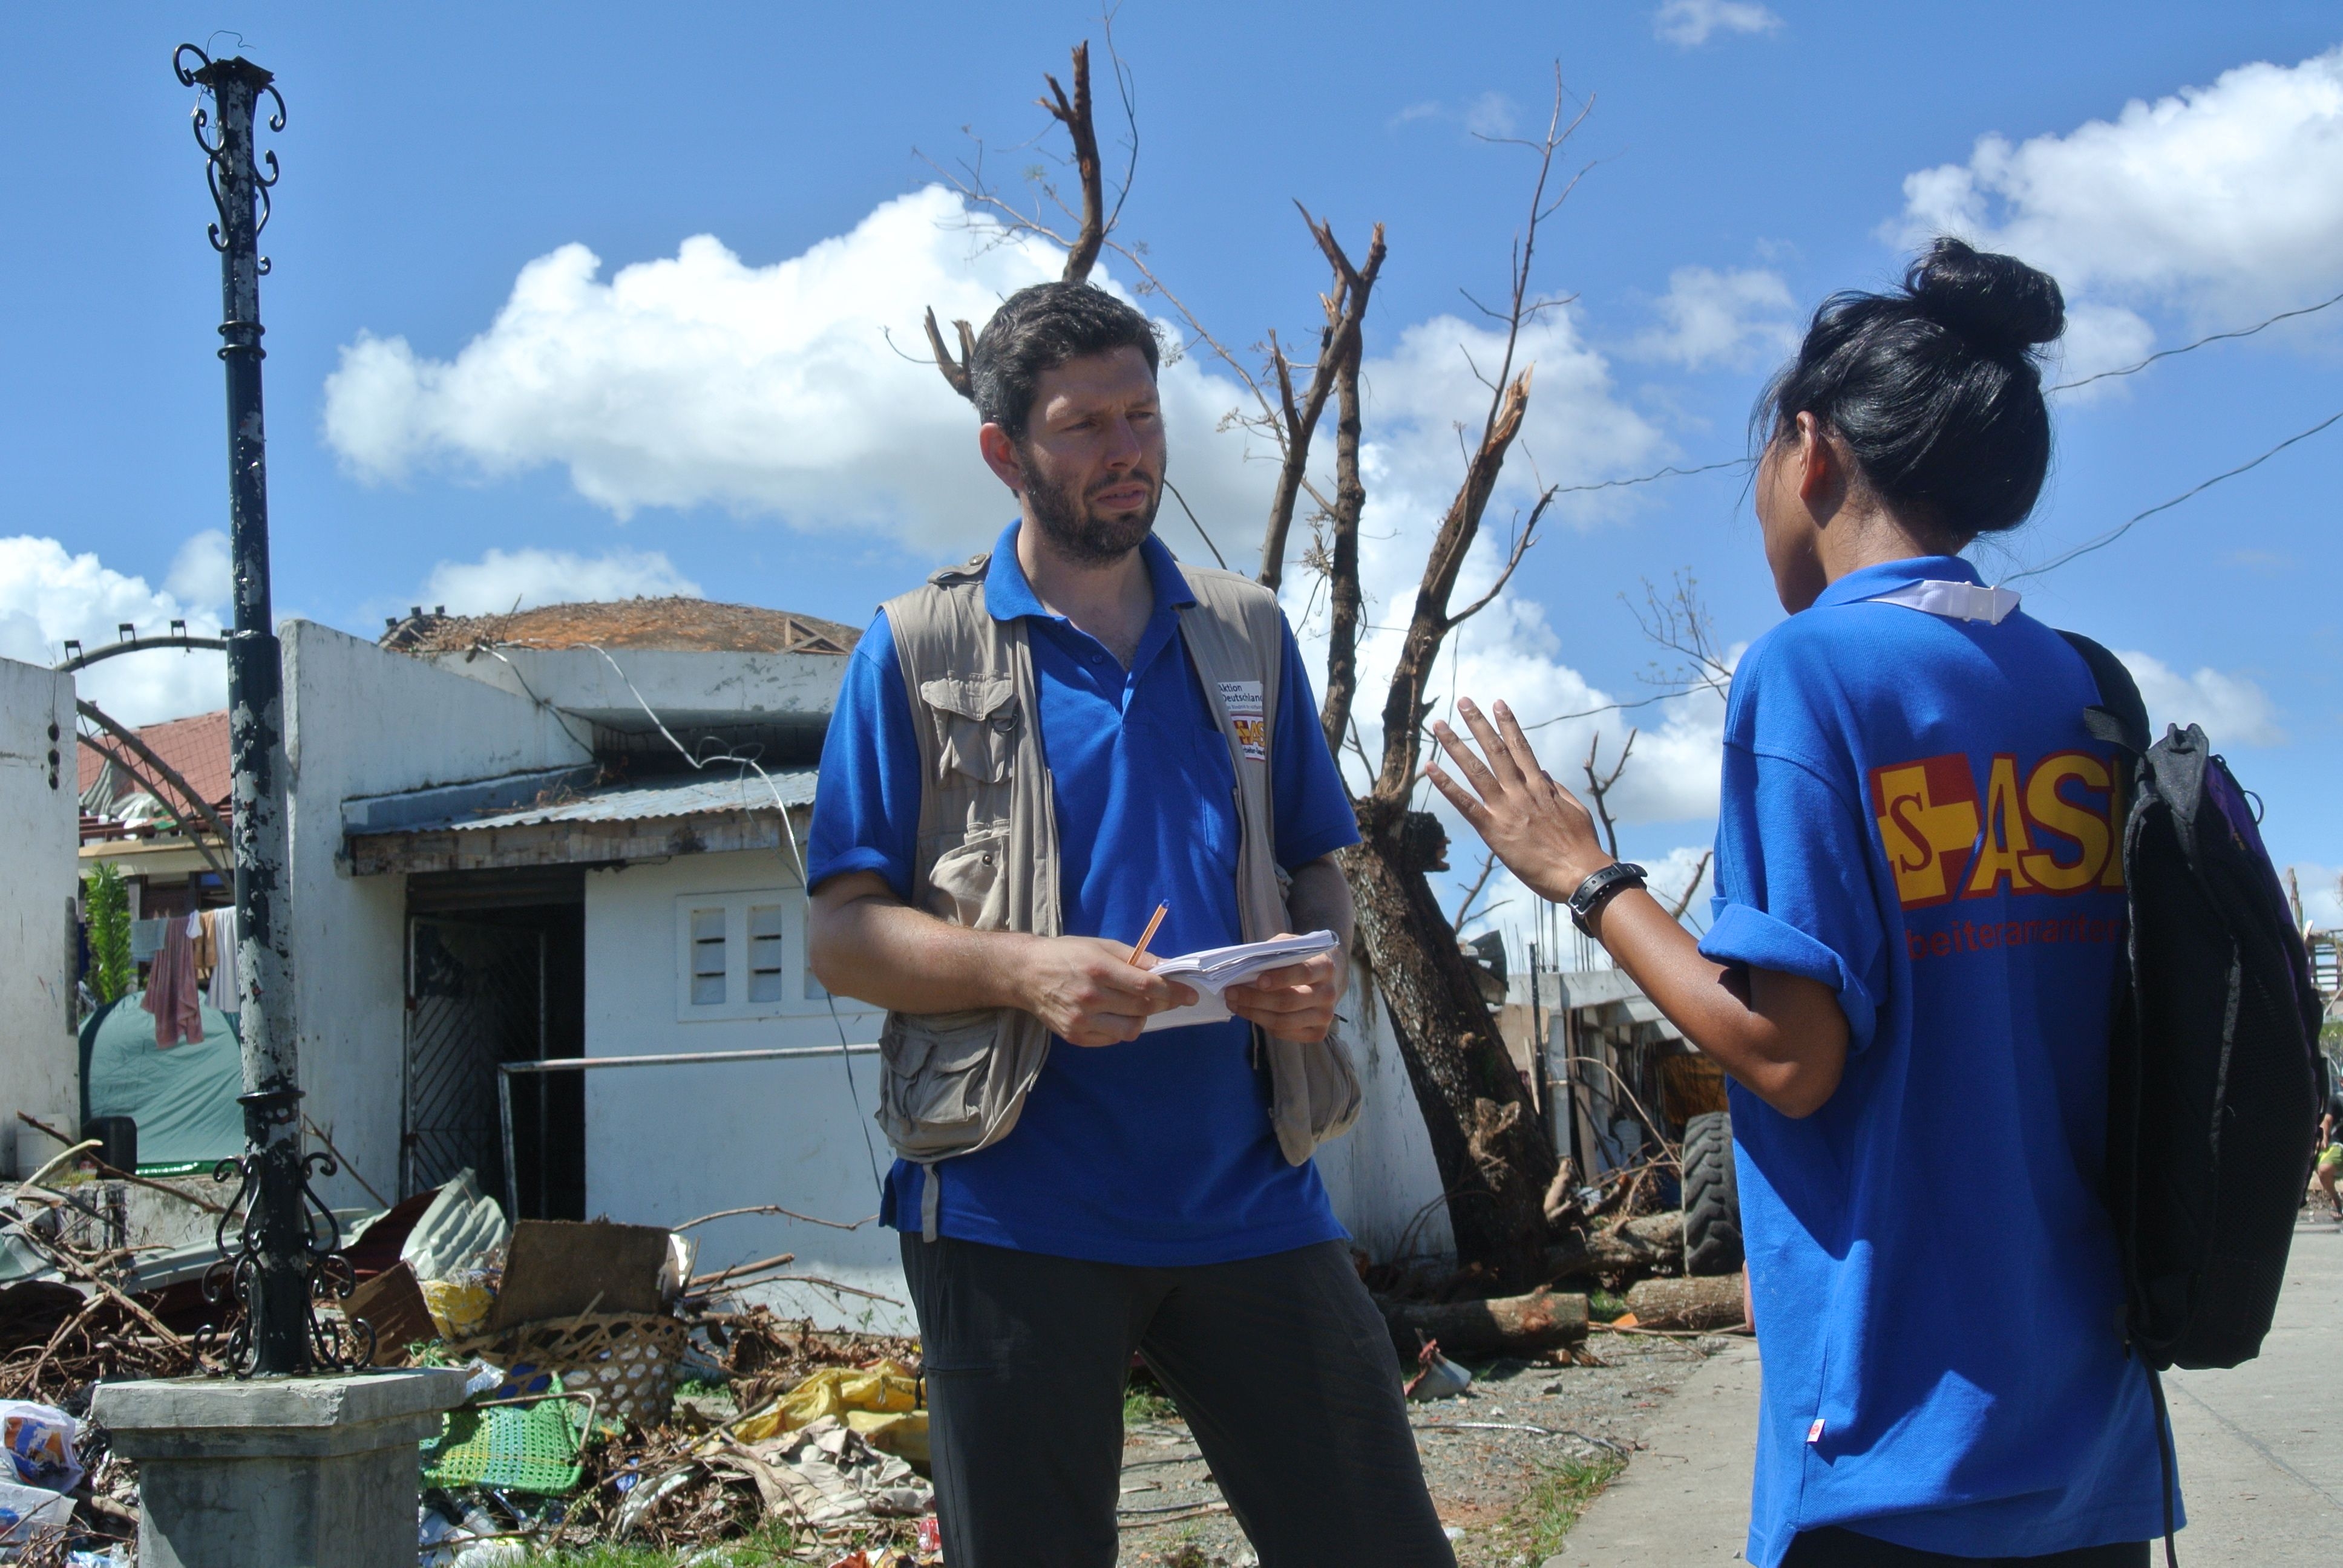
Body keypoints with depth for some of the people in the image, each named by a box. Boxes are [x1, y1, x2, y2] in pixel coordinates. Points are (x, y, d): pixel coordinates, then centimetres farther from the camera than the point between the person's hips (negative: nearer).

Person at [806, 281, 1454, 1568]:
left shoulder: (1246, 632, 14)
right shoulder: (918, 650, 2)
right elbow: (843, 934, -1)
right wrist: (1022, 969, -19)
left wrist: (1320, 961, -5)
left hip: (1251, 1195, 3)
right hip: (1017, 1210, -3)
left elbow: (1315, 869, 18)